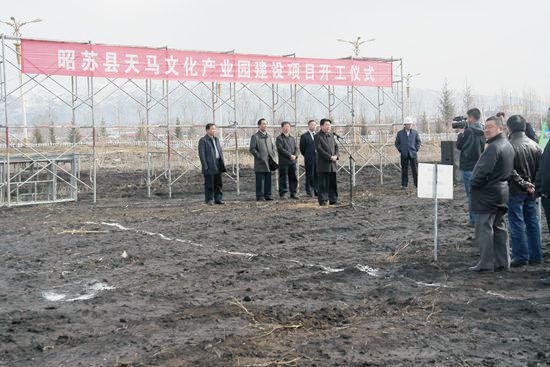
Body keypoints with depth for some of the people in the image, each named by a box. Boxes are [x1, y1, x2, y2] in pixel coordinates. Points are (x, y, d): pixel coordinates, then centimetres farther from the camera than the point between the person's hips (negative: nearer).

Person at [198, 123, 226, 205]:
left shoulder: (216, 139, 18)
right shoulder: (203, 140, -4)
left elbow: (220, 151, 21)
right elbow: (201, 154, -9)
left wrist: (223, 163, 12)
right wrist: (205, 166, -15)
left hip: (218, 165, 7)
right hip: (209, 166, -7)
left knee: (218, 183, 7)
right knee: (209, 184, -3)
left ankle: (218, 199, 13)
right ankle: (209, 200, 3)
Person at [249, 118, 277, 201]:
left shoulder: (268, 136, 17)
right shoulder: (255, 136, -3)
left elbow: (273, 147, 23)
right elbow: (252, 149, -8)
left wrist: (272, 156, 9)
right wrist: (259, 157, -13)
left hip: (269, 163, 6)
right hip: (260, 163, -6)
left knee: (268, 180, 7)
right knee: (260, 180, -4)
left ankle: (268, 195, 13)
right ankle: (260, 196, 0)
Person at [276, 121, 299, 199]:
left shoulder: (292, 138, 19)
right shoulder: (279, 138, -1)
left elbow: (296, 148, 14)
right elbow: (281, 149, -12)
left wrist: (295, 156, -6)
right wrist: (290, 155, -15)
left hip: (293, 161, 6)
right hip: (283, 161, -6)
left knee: (293, 178, 5)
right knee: (283, 178, -3)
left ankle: (293, 193, 11)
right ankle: (282, 194, 3)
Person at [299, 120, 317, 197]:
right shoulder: (304, 136, -1)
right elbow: (302, 148, 2)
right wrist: (307, 156, 6)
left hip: (318, 158, 4)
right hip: (309, 159, -4)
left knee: (317, 175, 4)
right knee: (309, 175, -1)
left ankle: (316, 190, 10)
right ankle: (309, 191, 5)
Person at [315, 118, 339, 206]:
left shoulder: (331, 135, 17)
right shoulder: (318, 136, -5)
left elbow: (336, 146, 17)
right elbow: (319, 149, -13)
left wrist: (336, 155, -2)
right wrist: (330, 157, -16)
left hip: (332, 164, 6)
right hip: (323, 164, -6)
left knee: (333, 183, 8)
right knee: (323, 184, -3)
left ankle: (333, 200, 14)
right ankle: (323, 201, 3)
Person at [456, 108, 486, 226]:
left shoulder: (468, 131, -15)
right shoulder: (482, 132, 6)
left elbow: (459, 146, -7)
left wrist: (461, 133, 9)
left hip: (469, 167, -7)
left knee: (471, 194, -2)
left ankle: (474, 219, 0)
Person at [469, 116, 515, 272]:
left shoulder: (493, 147, -20)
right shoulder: (508, 145, 11)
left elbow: (483, 170, -25)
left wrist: (473, 183, -8)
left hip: (488, 194, -10)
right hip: (502, 191, 10)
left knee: (484, 228, -4)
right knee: (499, 227, 15)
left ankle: (486, 263, -1)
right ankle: (503, 261, 19)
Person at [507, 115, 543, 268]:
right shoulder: (534, 145, 5)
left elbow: (510, 171, -20)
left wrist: (523, 184, -12)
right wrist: (531, 184, 3)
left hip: (515, 191, -6)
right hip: (532, 192, 6)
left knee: (517, 224, 1)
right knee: (533, 223, 12)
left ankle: (521, 257, 3)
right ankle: (535, 256, 17)